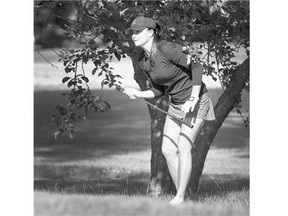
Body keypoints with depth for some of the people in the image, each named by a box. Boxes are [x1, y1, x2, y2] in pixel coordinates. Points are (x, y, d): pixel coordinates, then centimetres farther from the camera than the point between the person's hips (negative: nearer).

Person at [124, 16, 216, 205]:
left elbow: (196, 67, -20)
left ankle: (180, 198, -9)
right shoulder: (143, 61, 0)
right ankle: (181, 195, 8)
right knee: (168, 149, -1)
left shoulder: (167, 49, -24)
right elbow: (160, 89, 10)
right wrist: (139, 94, -7)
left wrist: (193, 99, -23)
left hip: (195, 100, -8)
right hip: (176, 104, 8)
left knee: (183, 147, -14)